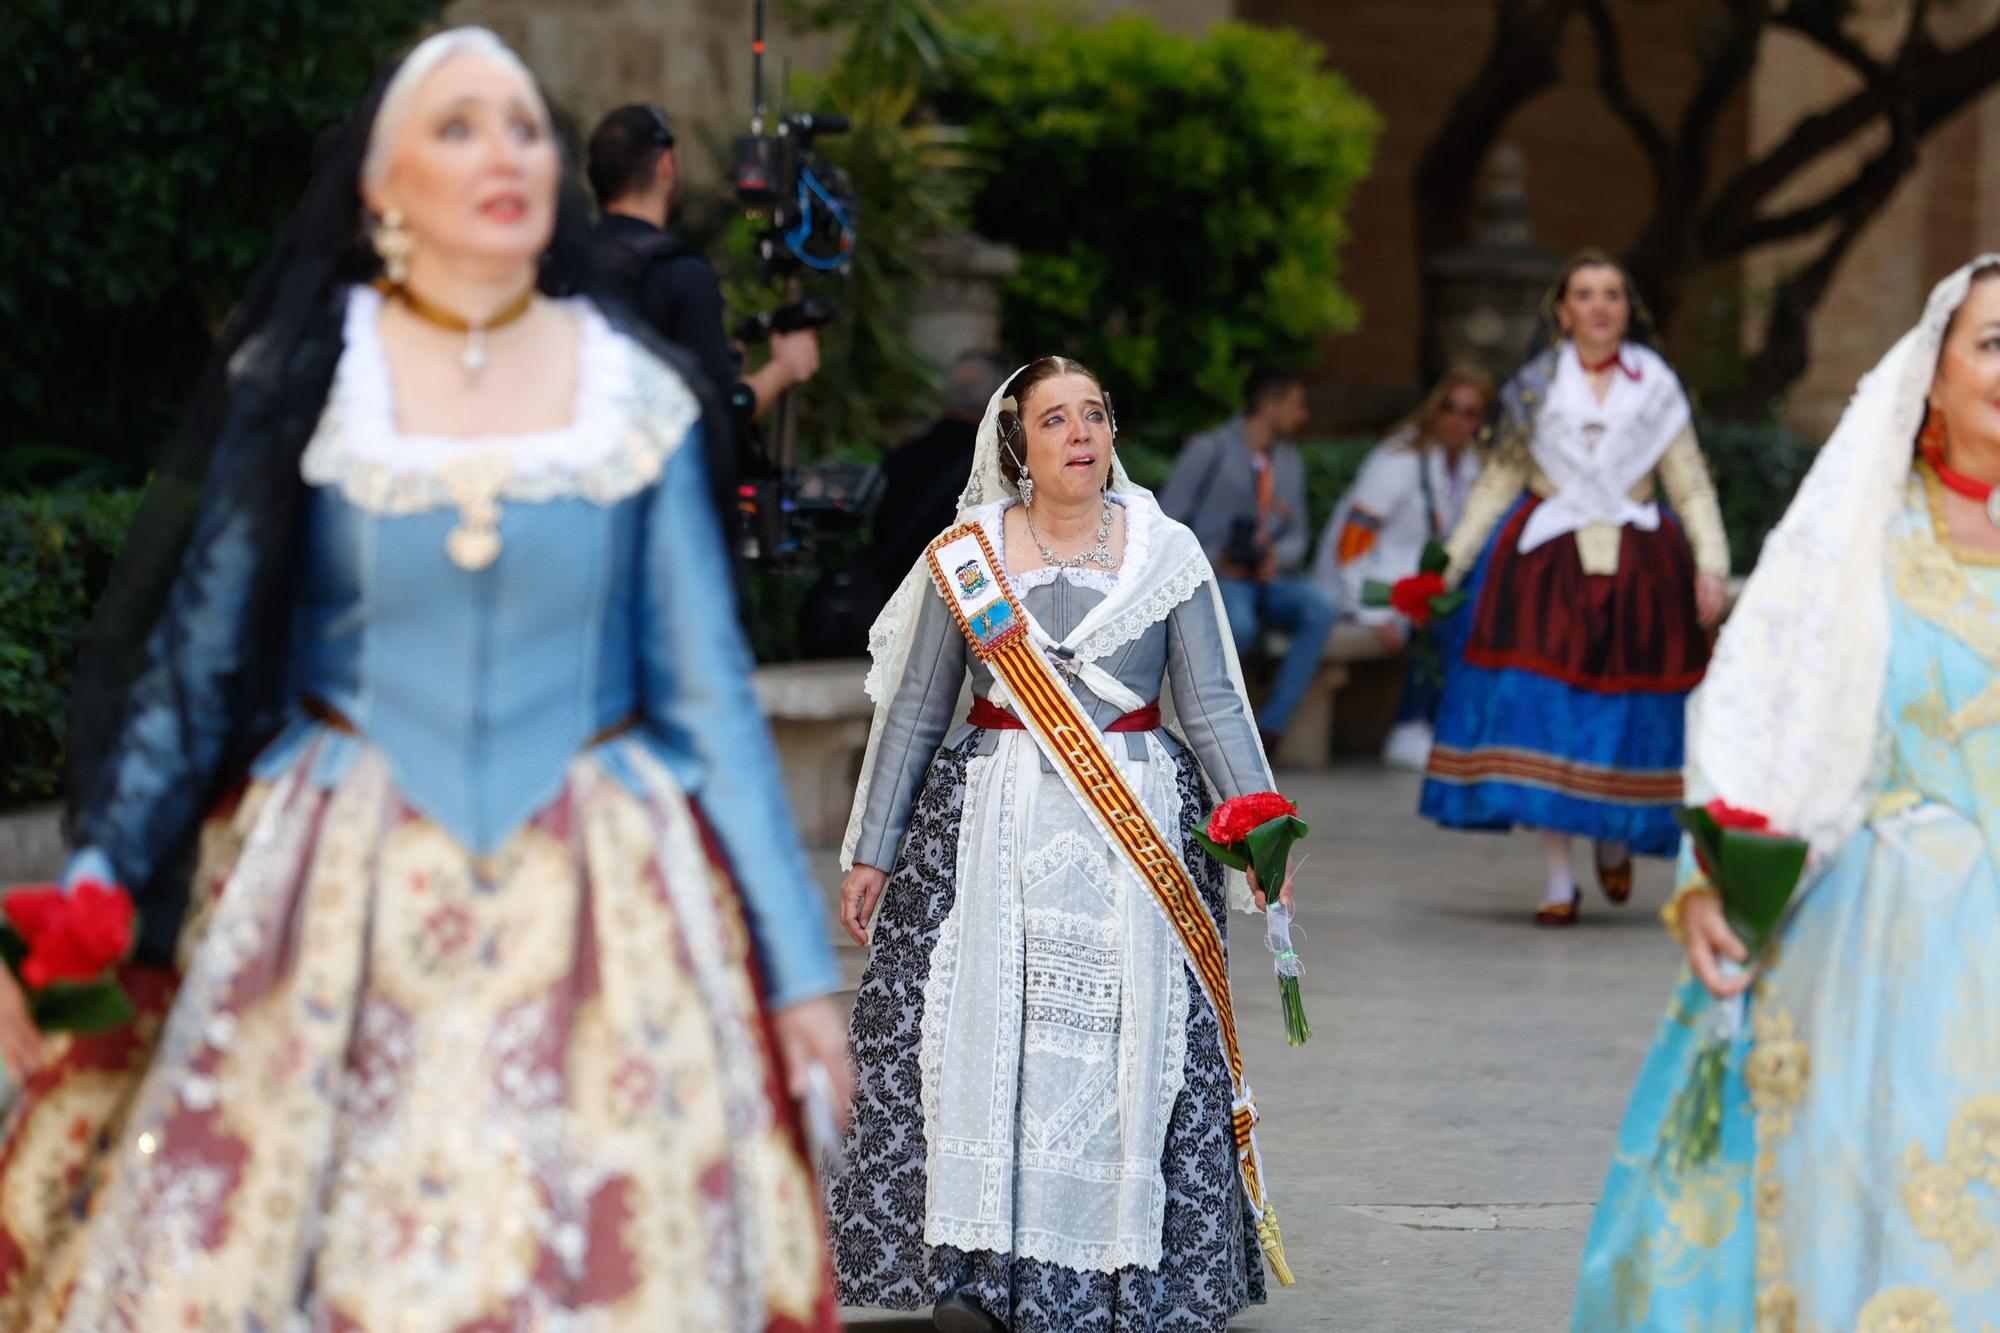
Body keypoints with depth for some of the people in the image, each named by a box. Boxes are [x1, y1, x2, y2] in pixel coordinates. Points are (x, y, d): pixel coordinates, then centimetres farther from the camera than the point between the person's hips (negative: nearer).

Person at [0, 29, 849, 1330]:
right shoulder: (299, 382, 0)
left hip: (597, 909, 1)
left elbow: (707, 689, 5)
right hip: (336, 909, -1)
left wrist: (798, 966, 4)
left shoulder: (635, 395, 3)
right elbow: (192, 661, 3)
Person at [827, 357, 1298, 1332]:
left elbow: (1213, 705, 4)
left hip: (1136, 828, 0)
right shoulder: (965, 557, 5)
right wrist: (872, 851, 7)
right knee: (983, 1029, -7)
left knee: (1133, 1037, -6)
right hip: (993, 821, 0)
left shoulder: (1167, 553, 5)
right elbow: (913, 712, 9)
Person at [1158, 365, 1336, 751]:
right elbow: (1166, 524, -4)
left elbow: (1298, 533, 17)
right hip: (1216, 577, -5)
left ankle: (1269, 729, -28)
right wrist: (1212, 560, -17)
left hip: (1266, 578, 5)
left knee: (1319, 611, -27)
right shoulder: (1209, 451, -3)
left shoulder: (1288, 460, 16)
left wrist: (1278, 557, -7)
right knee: (1239, 625, -39)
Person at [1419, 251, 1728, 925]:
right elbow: (1498, 482, 10)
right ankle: (1558, 877, 0)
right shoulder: (1535, 388, 8)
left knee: (1628, 711, -1)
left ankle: (1614, 840, 27)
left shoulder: (1657, 390, 9)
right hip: (1544, 562, 0)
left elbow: (1692, 488, 7)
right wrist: (1452, 562, 3)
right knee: (1542, 711, -7)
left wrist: (1711, 565, -6)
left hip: (1637, 566, 0)